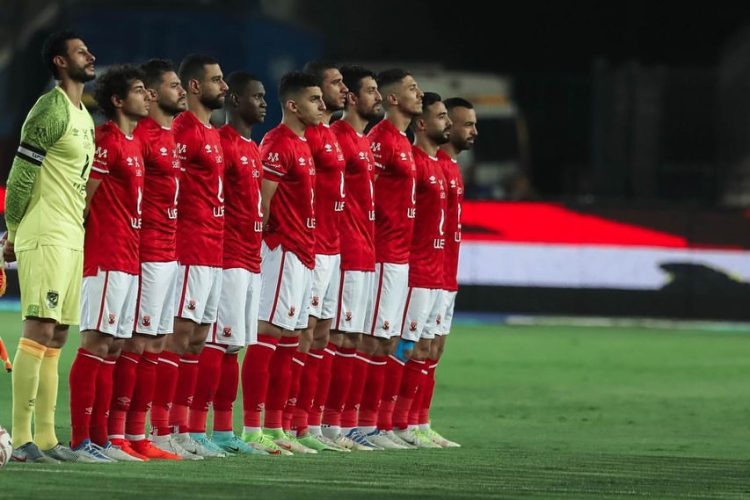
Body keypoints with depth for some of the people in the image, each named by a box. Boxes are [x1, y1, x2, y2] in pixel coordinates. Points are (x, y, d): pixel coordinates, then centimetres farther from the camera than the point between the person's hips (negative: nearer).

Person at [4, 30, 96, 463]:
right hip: (46, 237, -9)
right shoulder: (51, 110, -11)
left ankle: (46, 436, 10)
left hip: (72, 238, 9)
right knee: (40, 330, -13)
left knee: (56, 338, 8)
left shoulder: (84, 116, 18)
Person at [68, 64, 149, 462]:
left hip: (128, 260, 9)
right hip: (106, 259, -9)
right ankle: (80, 440, -10)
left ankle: (100, 438, 12)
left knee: (112, 347, 9)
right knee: (96, 343, -10)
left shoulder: (133, 143, 17)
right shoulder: (108, 141, -11)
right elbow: (82, 198, -13)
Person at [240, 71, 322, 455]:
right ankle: (251, 428, -12)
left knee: (288, 341, 11)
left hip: (302, 253, 10)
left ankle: (275, 428, 15)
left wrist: (309, 247, 15)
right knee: (267, 335, -10)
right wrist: (268, 238, -11)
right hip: (283, 252, -10)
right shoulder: (279, 144, -13)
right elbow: (261, 200, -17)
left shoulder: (302, 145, 17)